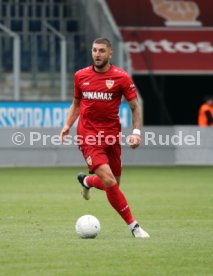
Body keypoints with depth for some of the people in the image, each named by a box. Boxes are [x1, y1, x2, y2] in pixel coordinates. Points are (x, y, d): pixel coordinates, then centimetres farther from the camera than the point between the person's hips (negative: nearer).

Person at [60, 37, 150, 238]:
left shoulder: (121, 77, -3)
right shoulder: (80, 76, 3)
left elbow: (135, 107, 1)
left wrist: (136, 132, -12)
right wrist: (68, 125, 4)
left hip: (112, 135, 1)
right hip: (89, 136, -1)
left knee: (113, 183, 9)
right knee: (109, 180, -18)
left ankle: (87, 181, 45)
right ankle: (133, 225, -9)